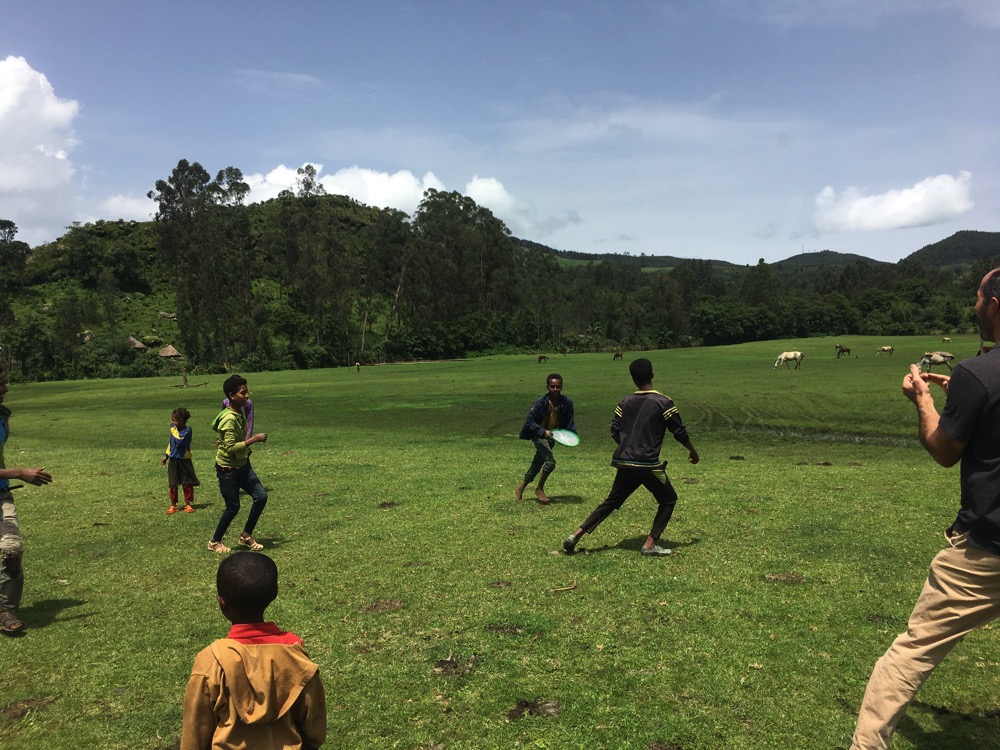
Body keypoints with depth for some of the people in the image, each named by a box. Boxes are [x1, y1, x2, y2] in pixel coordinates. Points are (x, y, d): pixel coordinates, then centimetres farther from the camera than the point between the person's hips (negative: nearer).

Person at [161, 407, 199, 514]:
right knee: (173, 484, 9)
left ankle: (188, 504, 15)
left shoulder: (187, 430, -14)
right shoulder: (175, 429, 4)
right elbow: (171, 443, 16)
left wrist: (174, 428, -19)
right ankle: (173, 505, 18)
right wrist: (166, 456, 15)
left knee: (187, 484, 4)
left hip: (184, 461, -5)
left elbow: (178, 441, -27)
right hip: (173, 460, 5)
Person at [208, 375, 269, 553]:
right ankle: (214, 542, 23)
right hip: (228, 469, -8)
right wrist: (254, 439, -28)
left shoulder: (240, 413, 4)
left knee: (261, 496, 0)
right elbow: (231, 448, -30)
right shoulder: (229, 419, -25)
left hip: (243, 466, 8)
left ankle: (246, 536, 15)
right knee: (233, 507, 1)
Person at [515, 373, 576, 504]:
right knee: (550, 461, -20)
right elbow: (529, 421, -19)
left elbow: (569, 421, 3)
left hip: (552, 436, 5)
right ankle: (539, 488, 4)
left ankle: (520, 488, 32)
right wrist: (543, 432, -29)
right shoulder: (541, 403, -23)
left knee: (537, 464, 14)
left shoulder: (567, 402, -11)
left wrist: (571, 434, -14)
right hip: (540, 435, -5)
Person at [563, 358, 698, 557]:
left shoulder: (625, 402, 8)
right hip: (648, 465, -5)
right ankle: (650, 544, 7)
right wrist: (692, 451, 15)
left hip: (624, 463, 5)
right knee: (668, 500, 15)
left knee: (612, 501, 18)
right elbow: (680, 432, -2)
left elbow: (614, 431, 9)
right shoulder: (663, 402, -5)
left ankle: (576, 535, 11)